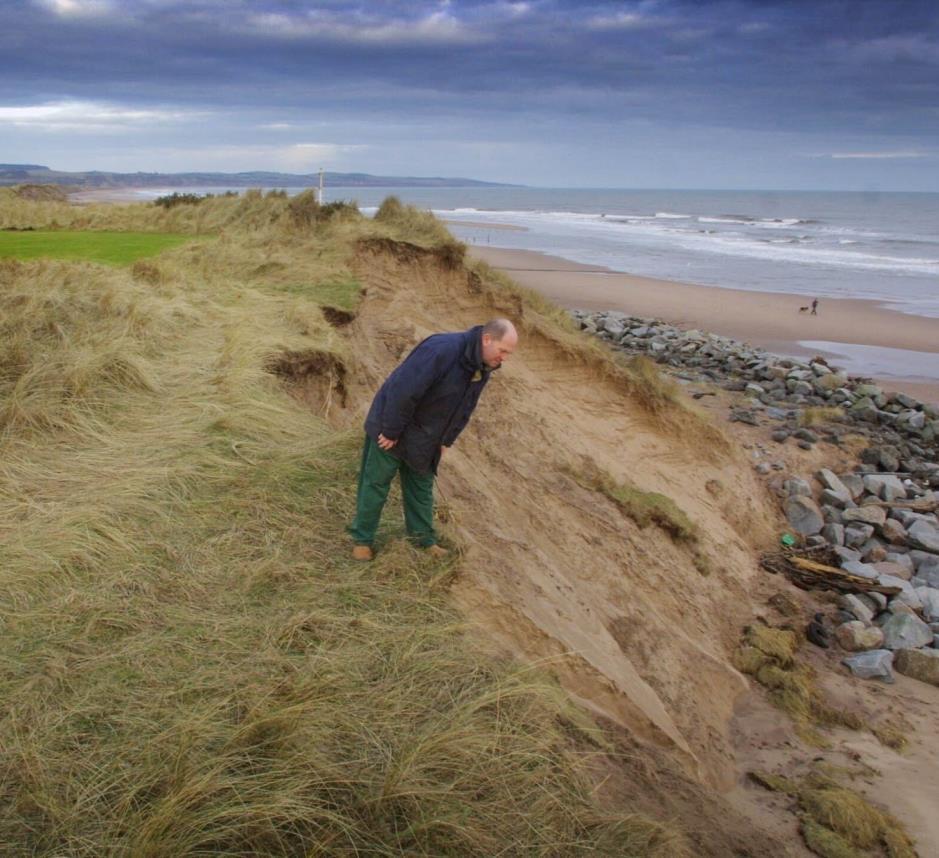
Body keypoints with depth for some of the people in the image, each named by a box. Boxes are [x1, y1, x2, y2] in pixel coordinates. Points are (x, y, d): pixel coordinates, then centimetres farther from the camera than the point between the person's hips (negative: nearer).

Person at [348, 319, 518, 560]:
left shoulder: (482, 368, -3)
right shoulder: (442, 350, -32)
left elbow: (464, 408, 10)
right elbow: (403, 391, -32)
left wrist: (446, 440, 9)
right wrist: (391, 432, -25)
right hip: (391, 428, -7)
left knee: (422, 487, 17)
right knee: (376, 484, 5)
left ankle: (424, 537, 31)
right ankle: (362, 539, 19)